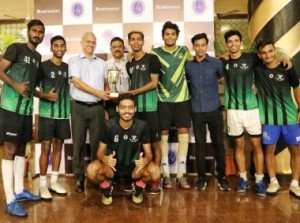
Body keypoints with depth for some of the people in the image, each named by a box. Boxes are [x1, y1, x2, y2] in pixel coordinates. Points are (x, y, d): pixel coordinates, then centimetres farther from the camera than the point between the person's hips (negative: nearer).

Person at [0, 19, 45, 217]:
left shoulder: (38, 57, 16)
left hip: (27, 107, 8)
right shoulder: (16, 48, -4)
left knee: (21, 149, 13)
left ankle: (19, 191, 25)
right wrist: (16, 85, -23)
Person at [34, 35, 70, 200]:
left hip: (63, 113, 4)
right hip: (47, 113, -4)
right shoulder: (43, 66, -3)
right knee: (46, 148, -2)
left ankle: (54, 181, 20)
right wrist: (45, 96, -19)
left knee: (58, 146, 9)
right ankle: (43, 184, 8)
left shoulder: (67, 67, 10)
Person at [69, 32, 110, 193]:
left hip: (97, 107, 3)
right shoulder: (74, 61, 4)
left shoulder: (102, 63, 14)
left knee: (97, 143, 4)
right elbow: (77, 82, -8)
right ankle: (79, 178, 10)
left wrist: (108, 94, -3)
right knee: (78, 143, 2)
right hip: (79, 107, -2)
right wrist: (97, 92, -16)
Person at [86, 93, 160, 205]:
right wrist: (105, 159, -36)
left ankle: (138, 187, 6)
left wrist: (145, 160, -37)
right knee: (91, 170, -31)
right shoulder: (109, 125, -15)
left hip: (133, 166, 0)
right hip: (112, 165, 0)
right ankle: (106, 187, 4)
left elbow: (148, 153, -11)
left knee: (155, 172, -29)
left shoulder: (142, 126, -13)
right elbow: (100, 152, -10)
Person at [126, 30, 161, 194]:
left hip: (149, 107, -5)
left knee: (154, 143, -1)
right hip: (134, 107, 5)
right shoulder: (129, 64, 17)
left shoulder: (152, 59, 0)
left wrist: (133, 92, -11)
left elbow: (154, 83, -7)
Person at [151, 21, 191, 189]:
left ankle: (181, 175, 10)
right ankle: (166, 175, 10)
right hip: (163, 100, -2)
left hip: (182, 99, 2)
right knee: (164, 136, 1)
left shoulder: (184, 51, 8)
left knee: (184, 135, 1)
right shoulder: (155, 53, 2)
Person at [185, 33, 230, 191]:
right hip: (197, 111, 1)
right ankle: (201, 178, 16)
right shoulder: (188, 66, 5)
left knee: (218, 144, 4)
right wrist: (194, 93, 8)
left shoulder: (217, 63, 1)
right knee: (200, 145, 6)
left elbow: (223, 79, 17)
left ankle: (222, 177, 17)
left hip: (214, 110, -1)